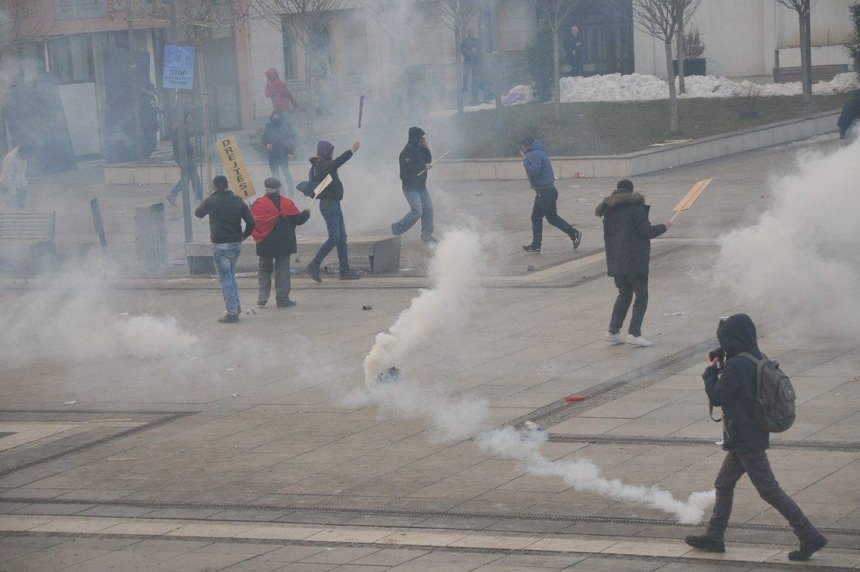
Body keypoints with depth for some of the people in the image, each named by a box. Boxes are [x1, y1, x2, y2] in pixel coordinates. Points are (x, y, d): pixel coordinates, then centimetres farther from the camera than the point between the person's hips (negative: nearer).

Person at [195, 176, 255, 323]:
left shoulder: (211, 201, -7)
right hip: (236, 244, 5)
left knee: (225, 278, -3)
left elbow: (198, 213, 12)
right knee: (231, 275, 22)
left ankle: (232, 312, -6)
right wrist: (244, 235, 14)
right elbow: (251, 221, -1)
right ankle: (236, 305, 18)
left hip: (220, 245, -5)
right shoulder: (237, 201, 4)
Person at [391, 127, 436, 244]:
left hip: (421, 185, 9)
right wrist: (424, 167, -21)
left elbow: (428, 160, 11)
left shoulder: (419, 149, 9)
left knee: (428, 209, 4)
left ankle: (427, 235, 14)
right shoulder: (407, 152, -19)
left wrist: (426, 148, -5)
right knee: (417, 211, -15)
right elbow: (407, 168, -27)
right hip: (410, 187, -9)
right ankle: (397, 229, 0)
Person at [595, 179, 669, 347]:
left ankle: (613, 331, 13)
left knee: (624, 295, 19)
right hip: (635, 260, -7)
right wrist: (663, 227, 4)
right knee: (641, 296, 0)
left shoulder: (609, 210, 11)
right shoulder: (636, 207, -8)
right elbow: (645, 231, -13)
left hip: (616, 261, 7)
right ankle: (634, 333, -9)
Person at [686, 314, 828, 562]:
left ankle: (809, 536, -3)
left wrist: (711, 371, -3)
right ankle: (714, 537, 28)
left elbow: (716, 397, -18)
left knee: (769, 490, -4)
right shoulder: (757, 360, 5)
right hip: (753, 436, 10)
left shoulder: (736, 366, -23)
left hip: (746, 441, -10)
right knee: (724, 484, 19)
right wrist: (721, 367, 7)